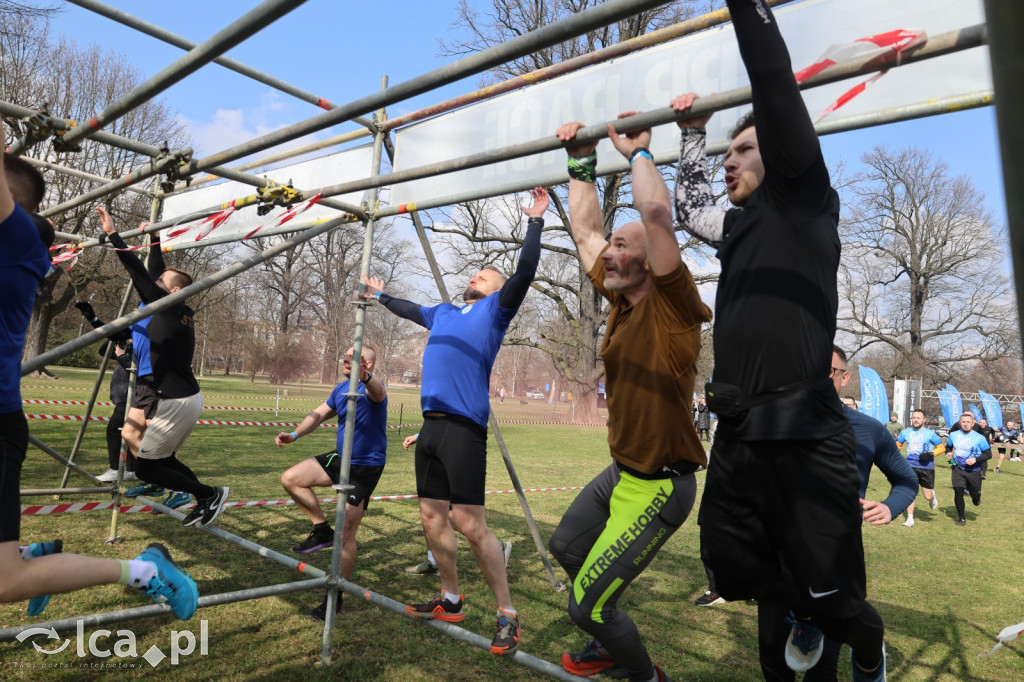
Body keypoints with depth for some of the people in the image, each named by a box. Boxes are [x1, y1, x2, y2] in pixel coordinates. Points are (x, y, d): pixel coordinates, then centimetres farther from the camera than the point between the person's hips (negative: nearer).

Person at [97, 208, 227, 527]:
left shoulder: (170, 309, -13)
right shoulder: (178, 312, 11)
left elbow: (139, 272, -16)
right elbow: (154, 275, 22)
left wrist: (113, 233, -13)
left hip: (178, 402, -10)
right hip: (186, 397, 10)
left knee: (145, 467, -1)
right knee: (161, 459, 22)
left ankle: (210, 494, 1)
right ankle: (206, 500, 20)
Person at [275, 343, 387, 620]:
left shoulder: (371, 389, -20)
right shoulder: (341, 388, 6)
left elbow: (377, 391, -45)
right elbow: (319, 414, 9)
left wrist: (365, 378, -69)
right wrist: (295, 434, -9)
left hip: (365, 467, -8)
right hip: (340, 458, 8)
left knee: (346, 535, -5)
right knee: (290, 478, -2)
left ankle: (335, 597, 11)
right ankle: (322, 530, 12)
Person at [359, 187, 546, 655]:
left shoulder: (495, 311, 5)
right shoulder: (444, 313, 24)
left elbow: (525, 273, -9)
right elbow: (411, 310, 43)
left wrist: (535, 221, -11)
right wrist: (379, 295, 55)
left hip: (464, 427, -7)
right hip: (431, 424, 8)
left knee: (470, 523, -9)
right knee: (431, 517, 12)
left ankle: (507, 615, 4)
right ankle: (450, 601, 28)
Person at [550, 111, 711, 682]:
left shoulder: (672, 305, -19)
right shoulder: (622, 299, 2)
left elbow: (656, 211, -32)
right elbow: (585, 228, 11)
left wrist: (639, 151, -19)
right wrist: (582, 161, 11)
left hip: (659, 486, -9)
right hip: (620, 470, 9)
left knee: (588, 603, -3)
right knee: (566, 548, 27)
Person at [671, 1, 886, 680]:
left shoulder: (805, 203, 0)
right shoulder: (739, 227, 19)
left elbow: (779, 96, -11)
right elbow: (689, 201, 38)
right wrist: (694, 130, 39)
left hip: (805, 440, -7)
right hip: (737, 439, 7)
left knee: (832, 595, 6)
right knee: (737, 577, 15)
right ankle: (793, 610, 47)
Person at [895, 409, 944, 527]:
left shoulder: (930, 433, -2)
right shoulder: (905, 432, 7)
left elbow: (942, 448, 1)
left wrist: (931, 453, -16)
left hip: (927, 466, -1)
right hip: (911, 465, 1)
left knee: (928, 496, 3)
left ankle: (933, 495, 42)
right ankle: (910, 518, 1)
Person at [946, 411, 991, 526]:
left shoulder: (979, 438, -9)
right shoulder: (953, 435, 1)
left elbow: (988, 454, -5)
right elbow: (948, 447, 19)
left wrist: (976, 459, -21)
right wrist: (948, 453, -3)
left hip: (974, 471, -1)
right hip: (958, 469, 1)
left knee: (975, 494, 10)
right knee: (958, 492, -9)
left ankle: (976, 499, 50)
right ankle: (961, 519, 4)